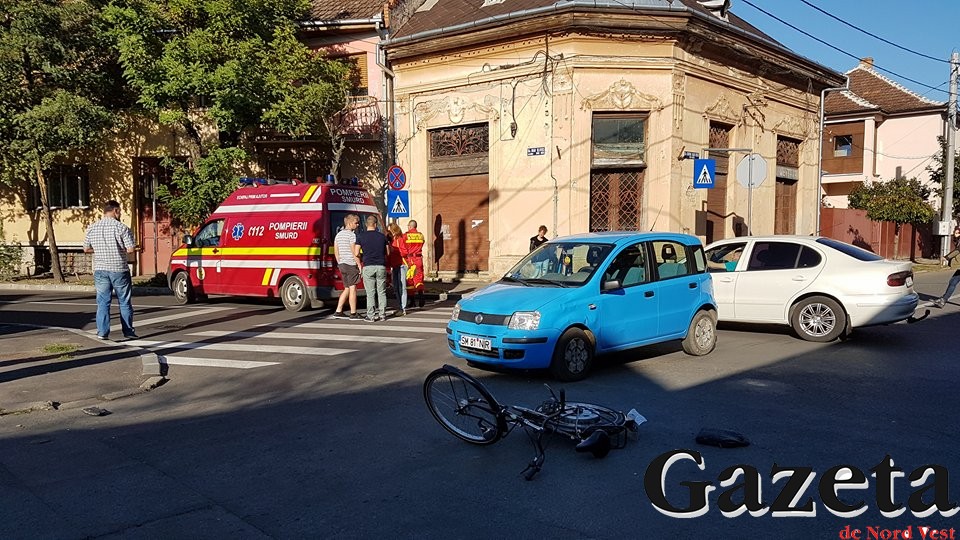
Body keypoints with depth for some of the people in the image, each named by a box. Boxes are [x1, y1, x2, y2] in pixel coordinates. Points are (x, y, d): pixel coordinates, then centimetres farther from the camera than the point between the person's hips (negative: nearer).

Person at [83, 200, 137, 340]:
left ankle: (102, 332, 3)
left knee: (103, 302, 7)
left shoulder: (92, 228, 5)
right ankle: (128, 331, 13)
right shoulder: (122, 228, -9)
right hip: (119, 270, -3)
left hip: (100, 270, 3)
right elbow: (130, 249, -14)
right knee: (125, 302, 8)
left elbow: (86, 249, 11)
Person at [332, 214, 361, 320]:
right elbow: (354, 252, -16)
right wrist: (360, 265, -12)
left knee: (347, 289, 15)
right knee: (352, 289, -4)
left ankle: (338, 312, 13)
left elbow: (336, 251, 17)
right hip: (351, 264, -8)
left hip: (342, 265, 8)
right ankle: (353, 314, -2)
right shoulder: (352, 235, -11)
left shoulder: (338, 234, 14)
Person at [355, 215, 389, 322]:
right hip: (381, 266, 2)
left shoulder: (361, 236, -1)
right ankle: (382, 314, 10)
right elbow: (388, 252, 12)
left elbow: (356, 253, -5)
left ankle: (371, 316, 1)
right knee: (381, 292, 9)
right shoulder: (382, 236, 6)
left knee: (370, 293, 1)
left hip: (368, 266, -2)